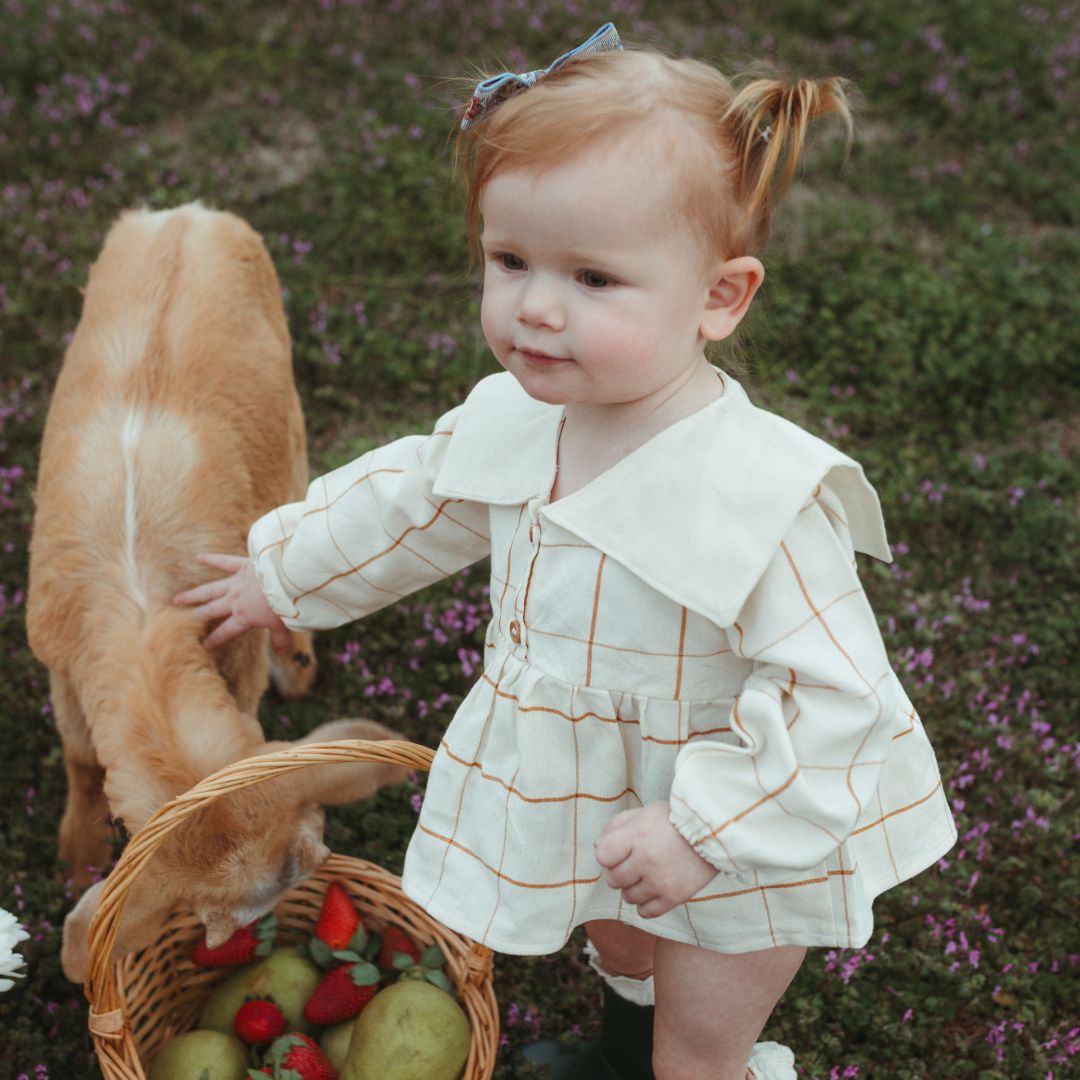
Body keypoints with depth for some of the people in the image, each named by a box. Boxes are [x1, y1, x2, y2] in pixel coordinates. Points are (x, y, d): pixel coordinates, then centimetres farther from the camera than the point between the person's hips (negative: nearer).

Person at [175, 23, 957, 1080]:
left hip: (746, 837, -7)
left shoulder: (757, 496, -37)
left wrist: (702, 830, -34)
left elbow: (835, 695, -33)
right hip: (597, 802, 7)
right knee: (619, 943, 36)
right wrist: (284, 570, 19)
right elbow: (420, 497, 6)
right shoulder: (520, 415, -14)